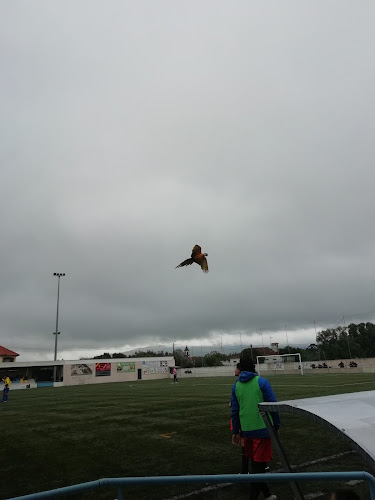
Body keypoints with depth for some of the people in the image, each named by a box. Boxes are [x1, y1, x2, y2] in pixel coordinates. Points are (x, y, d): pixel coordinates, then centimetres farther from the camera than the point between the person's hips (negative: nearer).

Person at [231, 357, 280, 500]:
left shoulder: (236, 386, 5)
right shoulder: (262, 382, -8)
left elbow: (234, 410, 10)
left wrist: (236, 432, 18)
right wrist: (276, 425, 4)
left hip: (246, 430, 5)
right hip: (262, 429, -5)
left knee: (255, 464, 20)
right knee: (259, 465, 4)